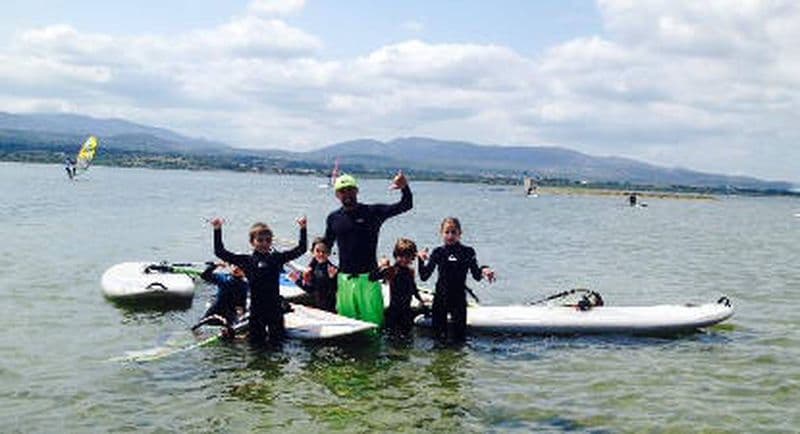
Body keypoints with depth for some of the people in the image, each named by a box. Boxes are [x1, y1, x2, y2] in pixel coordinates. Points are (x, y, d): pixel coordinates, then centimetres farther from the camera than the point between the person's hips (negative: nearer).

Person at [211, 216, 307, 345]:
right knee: (256, 341, 10)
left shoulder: (277, 258, 1)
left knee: (277, 340, 8)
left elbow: (301, 249, 6)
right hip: (257, 309, -1)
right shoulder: (247, 261, -2)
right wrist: (217, 230, -8)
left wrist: (303, 229, -3)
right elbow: (220, 252, -2)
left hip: (275, 307, 1)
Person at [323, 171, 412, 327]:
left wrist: (405, 188, -26)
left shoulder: (372, 212, -1)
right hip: (344, 278, 3)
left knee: (373, 323, -5)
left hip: (368, 277, -3)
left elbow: (406, 206, -7)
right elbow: (325, 246, 21)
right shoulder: (333, 218, 9)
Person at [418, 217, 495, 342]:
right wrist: (421, 261, -17)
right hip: (440, 298, 1)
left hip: (459, 298, -1)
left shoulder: (467, 252, -2)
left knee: (460, 334, 0)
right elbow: (424, 276, -1)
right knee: (439, 335, 5)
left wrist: (484, 271, -22)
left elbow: (476, 276, -1)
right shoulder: (438, 252, 0)